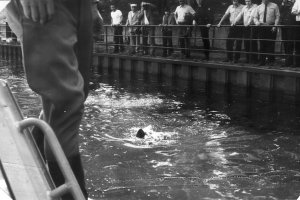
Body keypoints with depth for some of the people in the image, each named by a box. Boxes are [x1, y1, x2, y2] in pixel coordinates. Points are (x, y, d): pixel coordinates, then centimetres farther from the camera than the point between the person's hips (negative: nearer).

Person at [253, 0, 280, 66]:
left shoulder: (274, 6, 4)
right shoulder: (259, 7, 13)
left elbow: (277, 17, 0)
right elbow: (255, 17, 16)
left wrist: (275, 26, -11)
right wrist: (257, 22, -6)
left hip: (271, 28, -3)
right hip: (261, 27, 3)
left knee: (271, 44, -5)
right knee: (262, 45, 2)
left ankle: (271, 60, 1)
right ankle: (262, 61, 7)